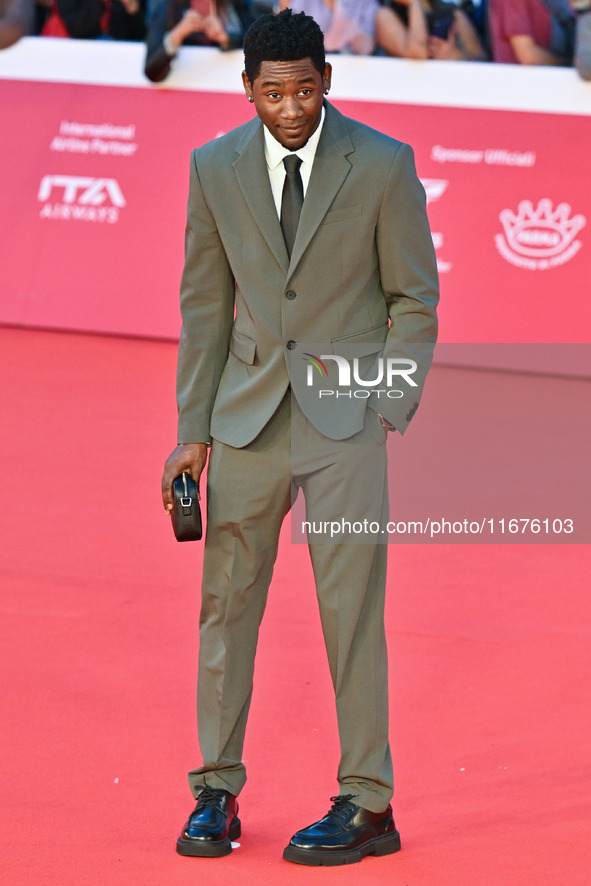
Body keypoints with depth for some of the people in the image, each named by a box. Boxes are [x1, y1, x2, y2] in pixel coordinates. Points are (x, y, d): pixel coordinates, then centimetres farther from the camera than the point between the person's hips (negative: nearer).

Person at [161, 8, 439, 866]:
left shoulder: (383, 165, -6)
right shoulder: (215, 167, 1)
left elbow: (414, 299, 1)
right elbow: (204, 304, 7)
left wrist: (389, 410, -8)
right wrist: (191, 432, 4)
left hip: (345, 416, -3)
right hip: (248, 415, 3)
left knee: (351, 608, -4)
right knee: (226, 602, 5)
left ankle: (368, 804, 4)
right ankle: (217, 794, 17)